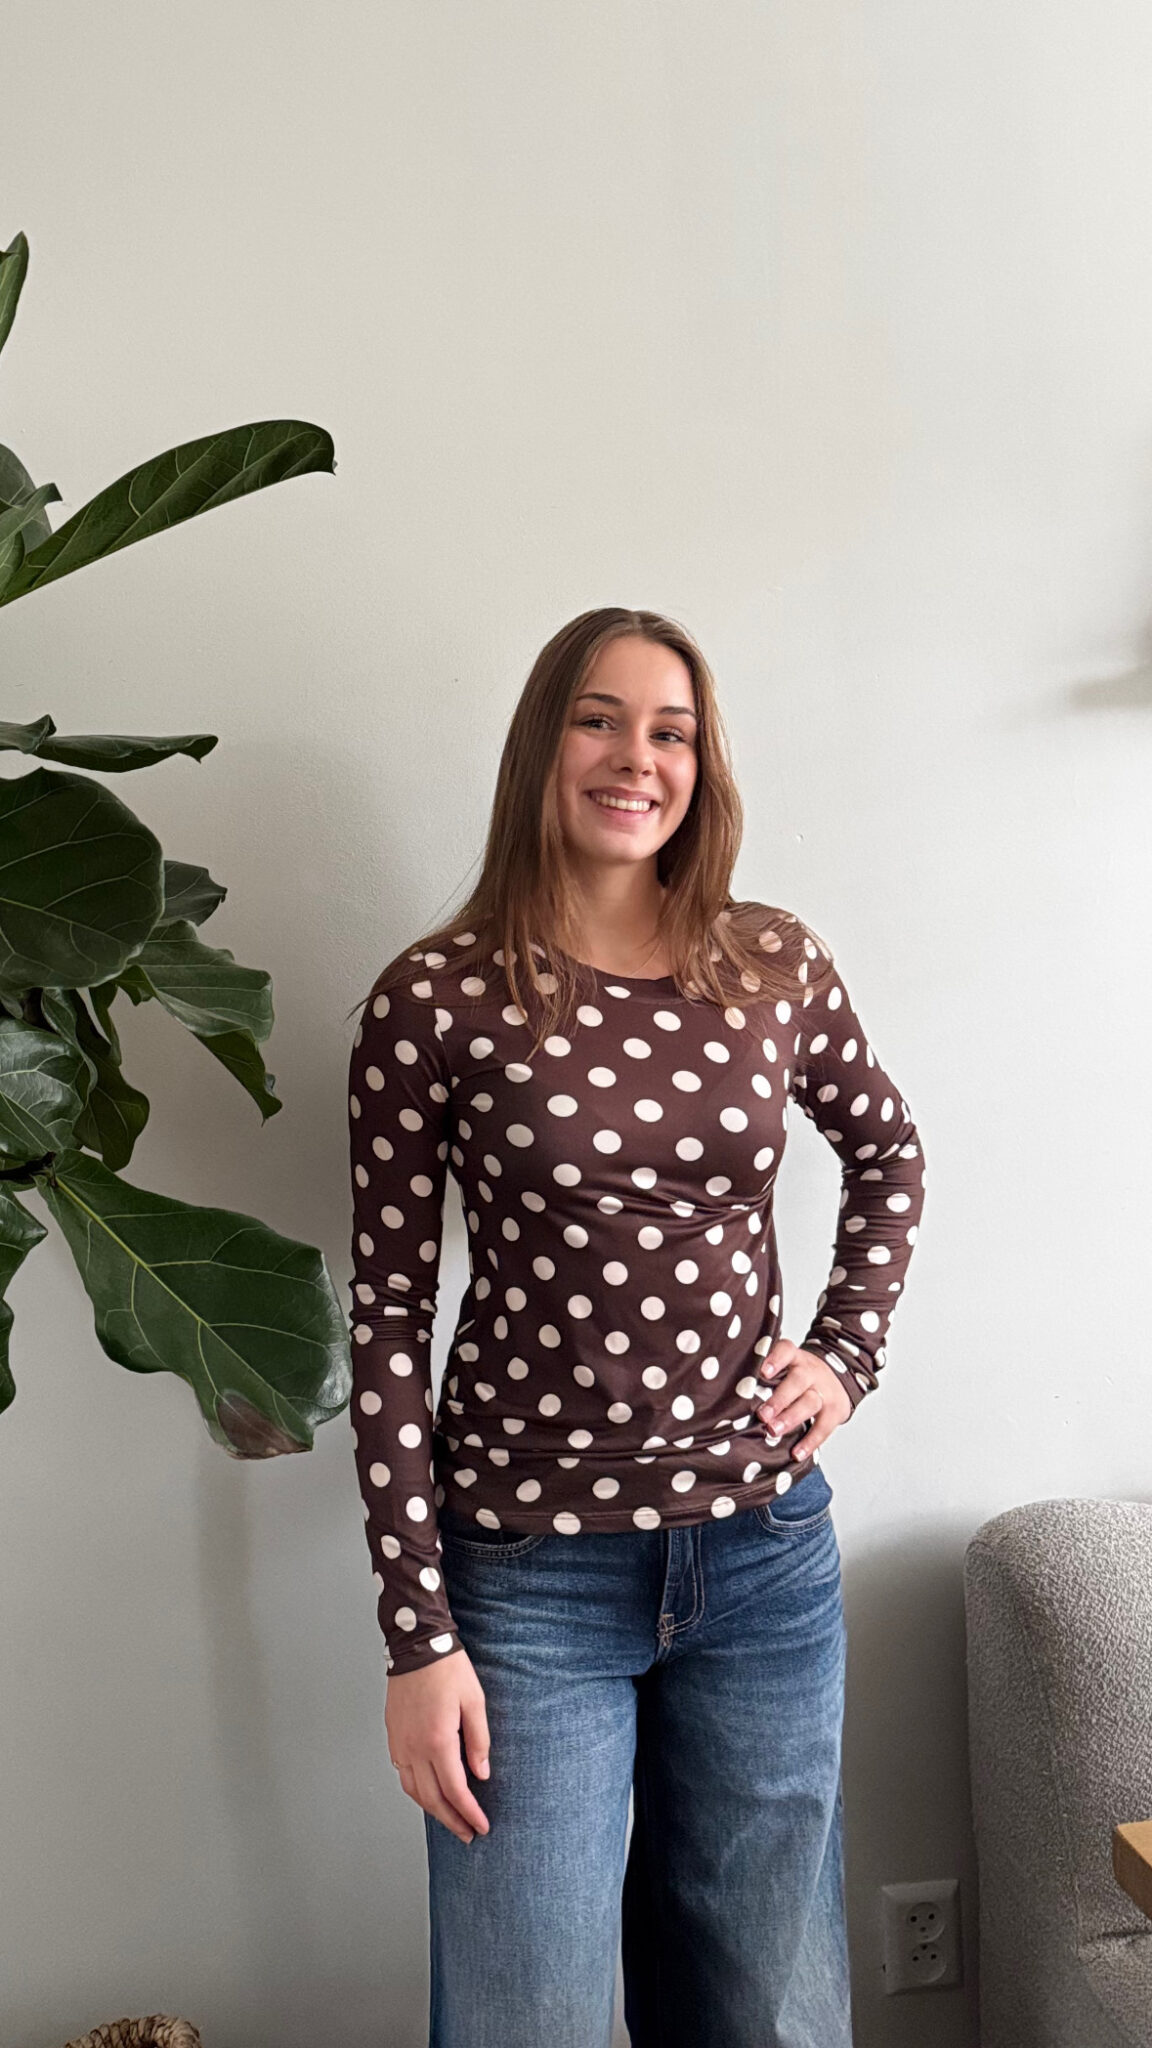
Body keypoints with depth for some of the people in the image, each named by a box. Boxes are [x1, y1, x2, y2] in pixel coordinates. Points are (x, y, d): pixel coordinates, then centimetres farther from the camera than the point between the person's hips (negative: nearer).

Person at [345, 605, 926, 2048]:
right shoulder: (435, 999, -10)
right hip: (528, 1575, -3)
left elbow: (888, 1154, 18)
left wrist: (848, 1347, 5)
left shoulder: (775, 967, -1)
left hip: (765, 1550, 3)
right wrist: (419, 1637, -8)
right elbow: (388, 1321, -7)